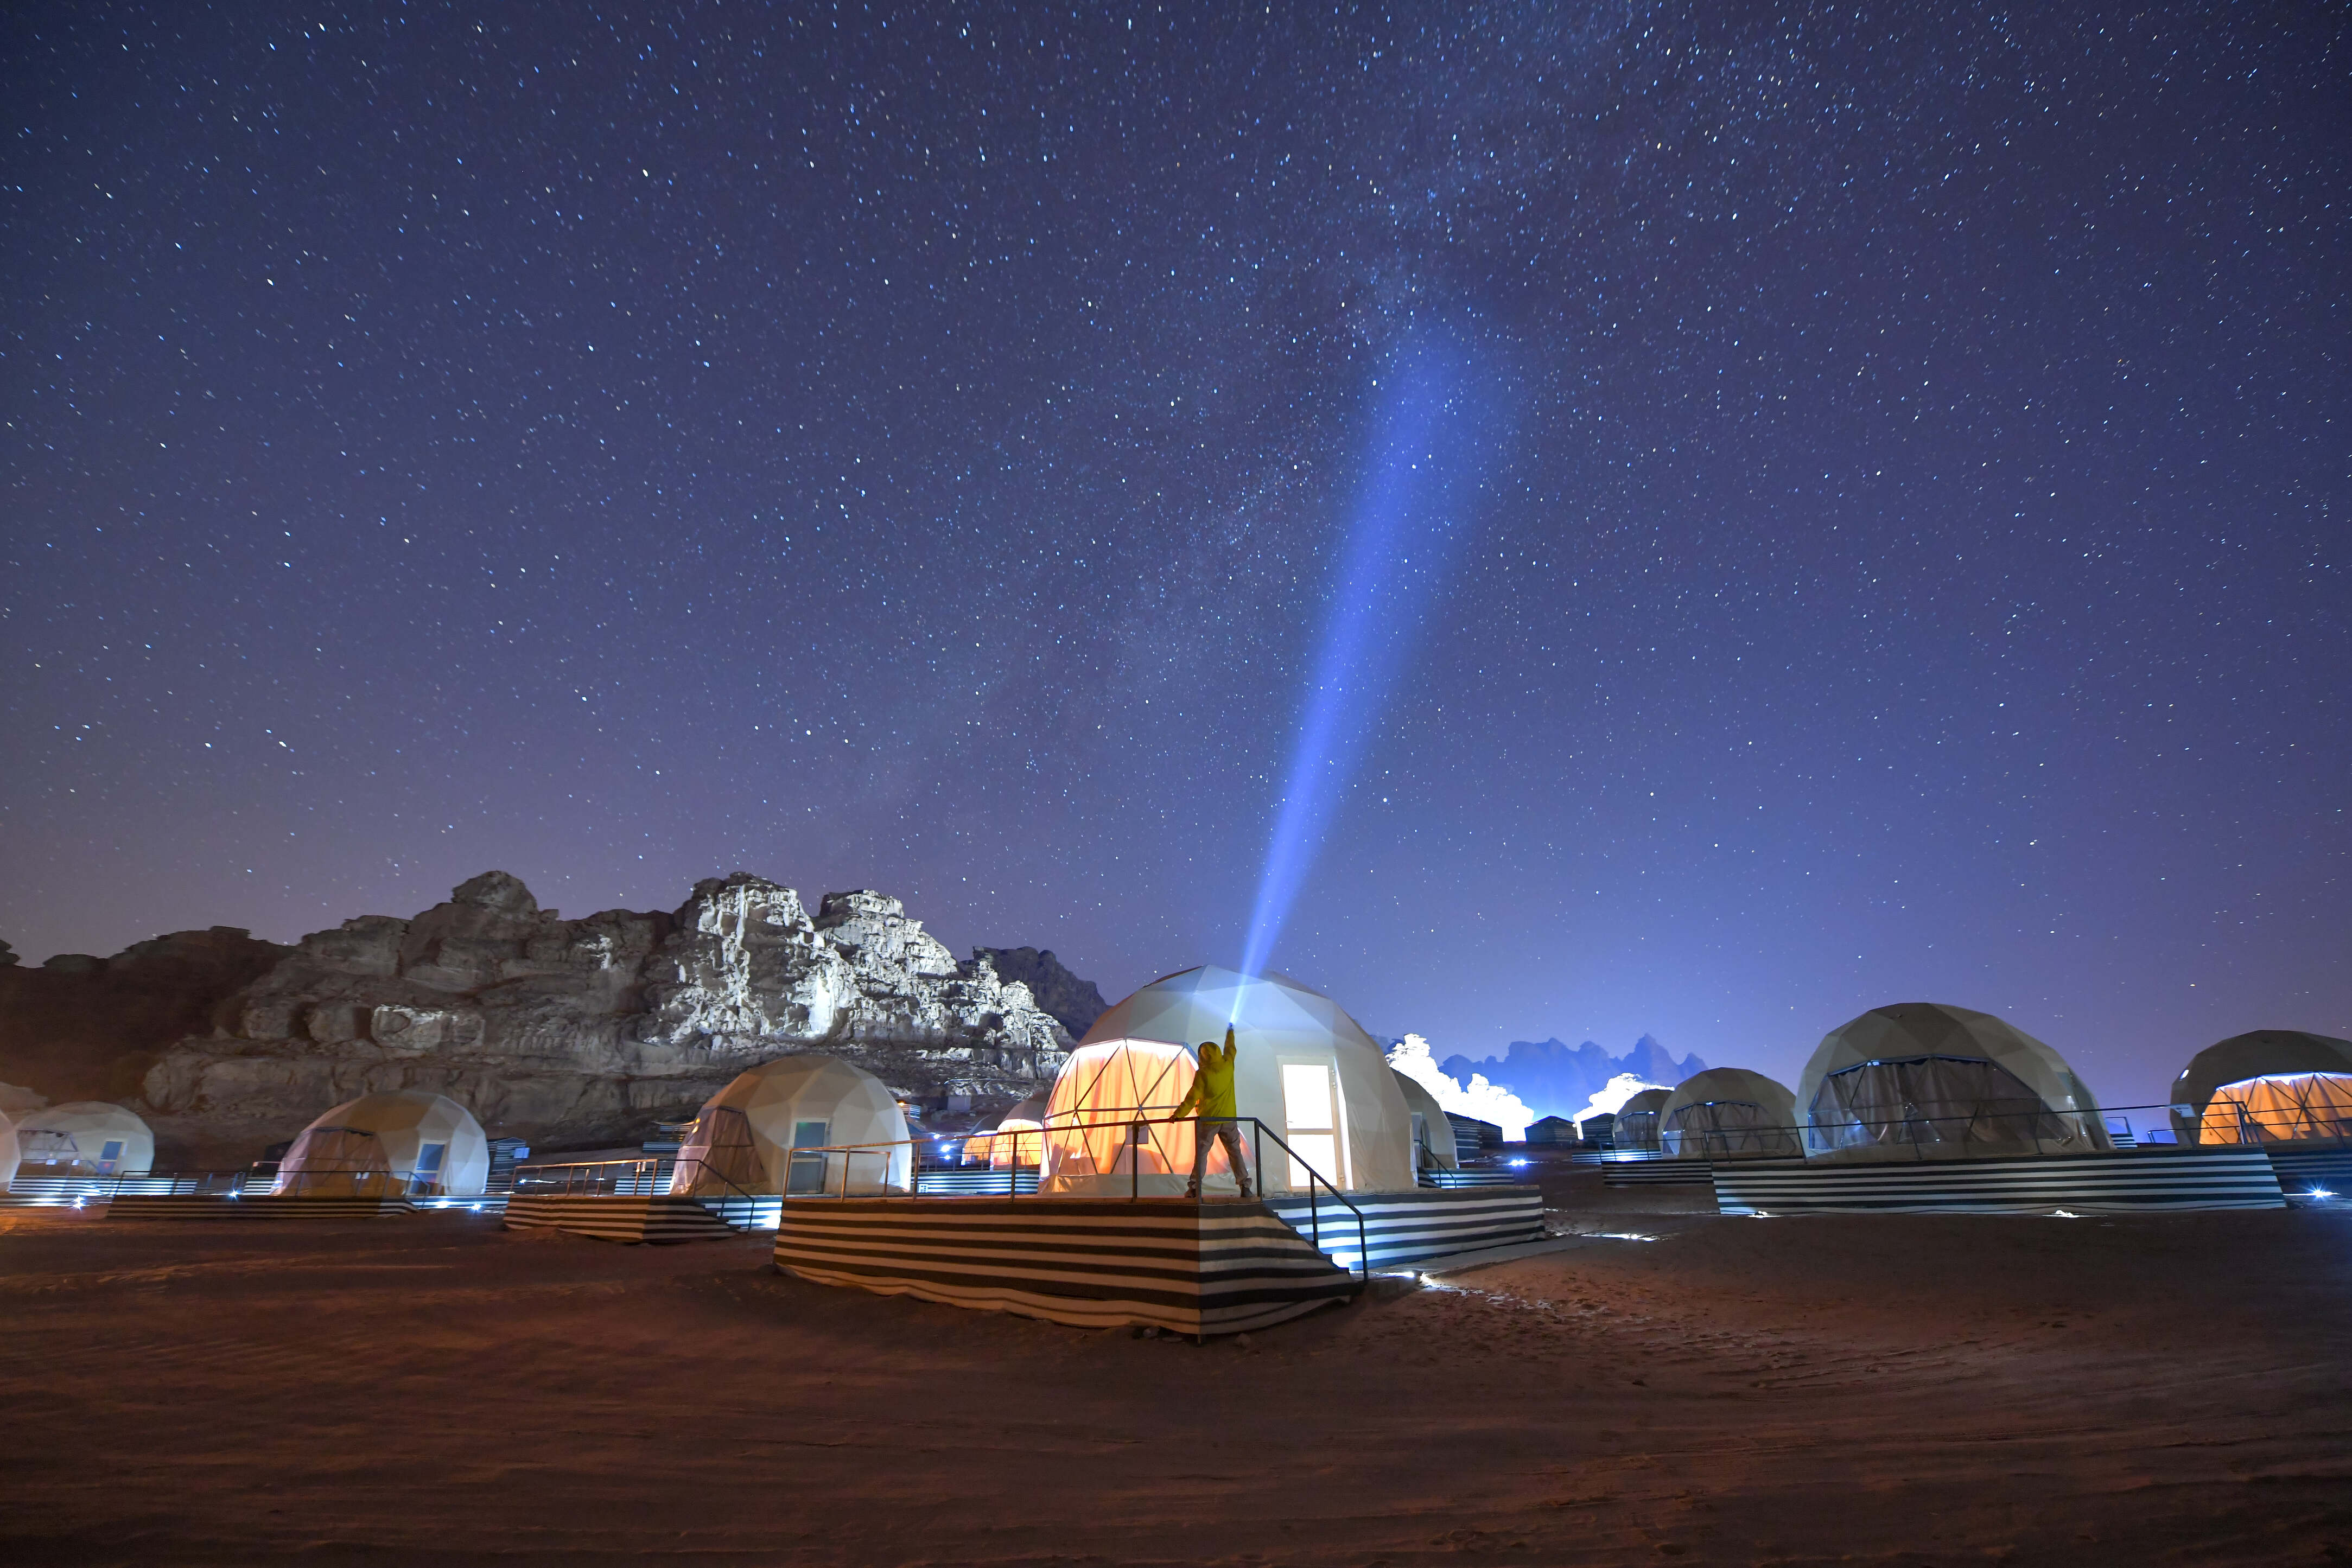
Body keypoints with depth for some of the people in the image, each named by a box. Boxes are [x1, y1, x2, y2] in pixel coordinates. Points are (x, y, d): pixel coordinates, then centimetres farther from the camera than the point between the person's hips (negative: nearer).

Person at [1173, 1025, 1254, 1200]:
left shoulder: (1202, 1074, -16)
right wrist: (1230, 1033, 35)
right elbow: (1230, 1049, 17)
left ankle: (1194, 1188, 3)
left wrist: (1178, 1115, -6)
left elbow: (1192, 1098, -15)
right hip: (1229, 1119, 4)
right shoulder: (1228, 1066, -4)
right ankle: (1245, 1187, 5)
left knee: (1201, 1154, 5)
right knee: (1235, 1152, 10)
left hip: (1208, 1120, -3)